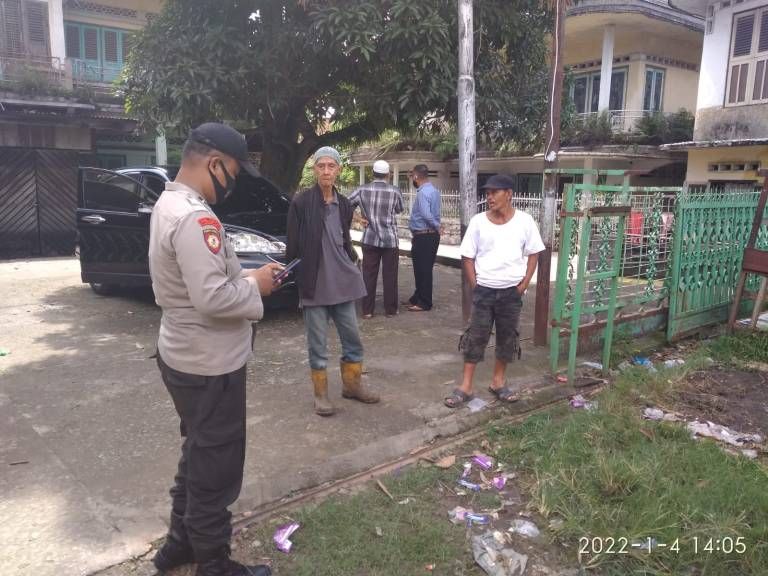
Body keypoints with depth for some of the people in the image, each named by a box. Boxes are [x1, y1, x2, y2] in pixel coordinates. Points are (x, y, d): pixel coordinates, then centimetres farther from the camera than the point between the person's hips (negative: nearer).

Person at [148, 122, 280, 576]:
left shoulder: (170, 204, 9)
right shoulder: (195, 217, -25)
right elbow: (213, 299, -31)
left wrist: (246, 274, 5)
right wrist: (256, 286, -14)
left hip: (187, 357, 11)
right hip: (209, 365, -11)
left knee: (199, 458, 26)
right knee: (216, 469, 8)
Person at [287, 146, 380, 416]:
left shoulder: (344, 204, 8)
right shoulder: (301, 202, -8)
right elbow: (293, 245, -6)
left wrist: (354, 265, 7)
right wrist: (293, 273, -7)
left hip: (342, 282, 5)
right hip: (314, 283, -5)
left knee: (352, 338, 14)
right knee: (318, 343, 6)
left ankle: (352, 384, 32)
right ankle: (321, 393, 21)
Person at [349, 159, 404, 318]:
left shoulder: (362, 191, -4)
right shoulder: (395, 192, -7)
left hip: (369, 239, 2)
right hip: (390, 239, -1)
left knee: (369, 275, 7)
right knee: (390, 276, 7)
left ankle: (367, 310, 12)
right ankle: (390, 310, 15)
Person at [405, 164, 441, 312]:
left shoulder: (423, 192, -18)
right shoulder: (434, 190, 12)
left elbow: (426, 215, -28)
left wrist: (436, 226, -13)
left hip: (423, 237, -10)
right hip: (431, 235, 10)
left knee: (422, 270, -1)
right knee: (423, 269, 17)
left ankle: (424, 303, 8)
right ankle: (417, 298, 29)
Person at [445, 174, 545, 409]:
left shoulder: (524, 221, -3)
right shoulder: (478, 221, -3)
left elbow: (533, 254, 3)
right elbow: (467, 257, 1)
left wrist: (523, 285, -4)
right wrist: (475, 286, -6)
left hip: (511, 291, 1)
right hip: (484, 290, -1)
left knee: (507, 337, 11)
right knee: (476, 336, 3)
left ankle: (498, 382, 27)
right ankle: (466, 386, 10)